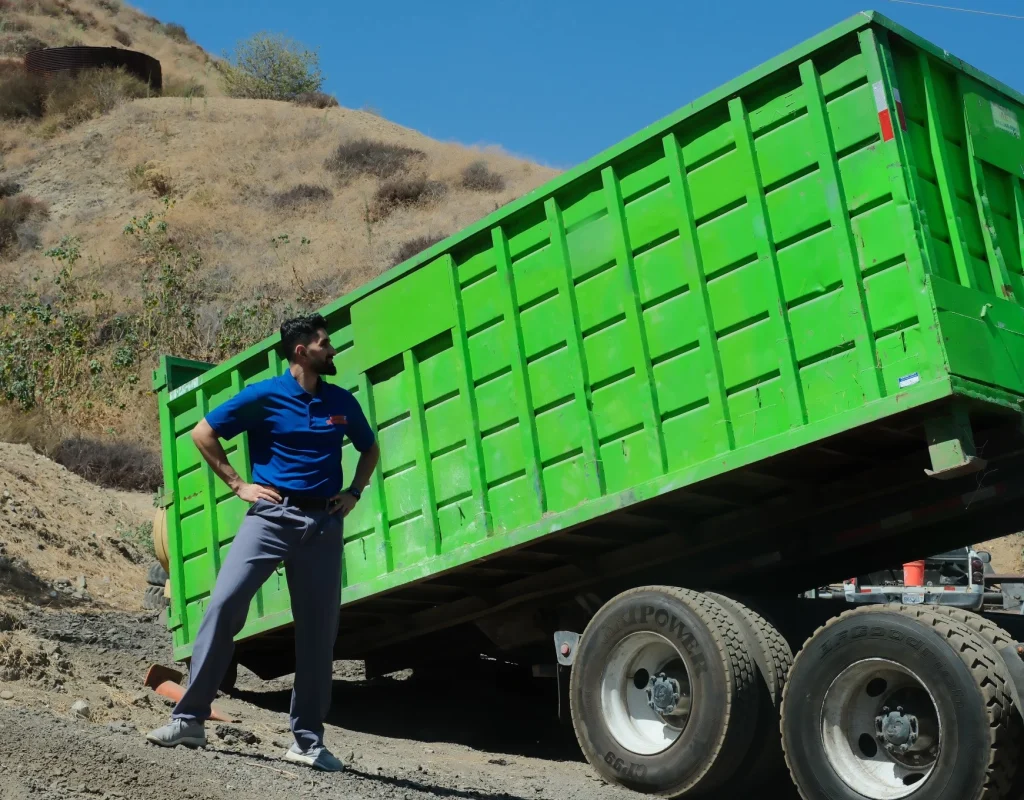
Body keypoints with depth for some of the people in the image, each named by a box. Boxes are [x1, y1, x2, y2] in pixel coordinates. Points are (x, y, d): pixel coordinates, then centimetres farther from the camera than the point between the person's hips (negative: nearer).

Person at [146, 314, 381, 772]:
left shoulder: (341, 402, 10)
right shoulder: (263, 396, -1)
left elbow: (370, 449, 26)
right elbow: (202, 434, 4)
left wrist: (354, 493, 11)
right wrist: (238, 485, -1)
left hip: (324, 523, 3)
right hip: (271, 515, -3)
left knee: (319, 630, 2)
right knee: (225, 603, -15)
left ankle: (308, 740, 12)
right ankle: (190, 718, -5)